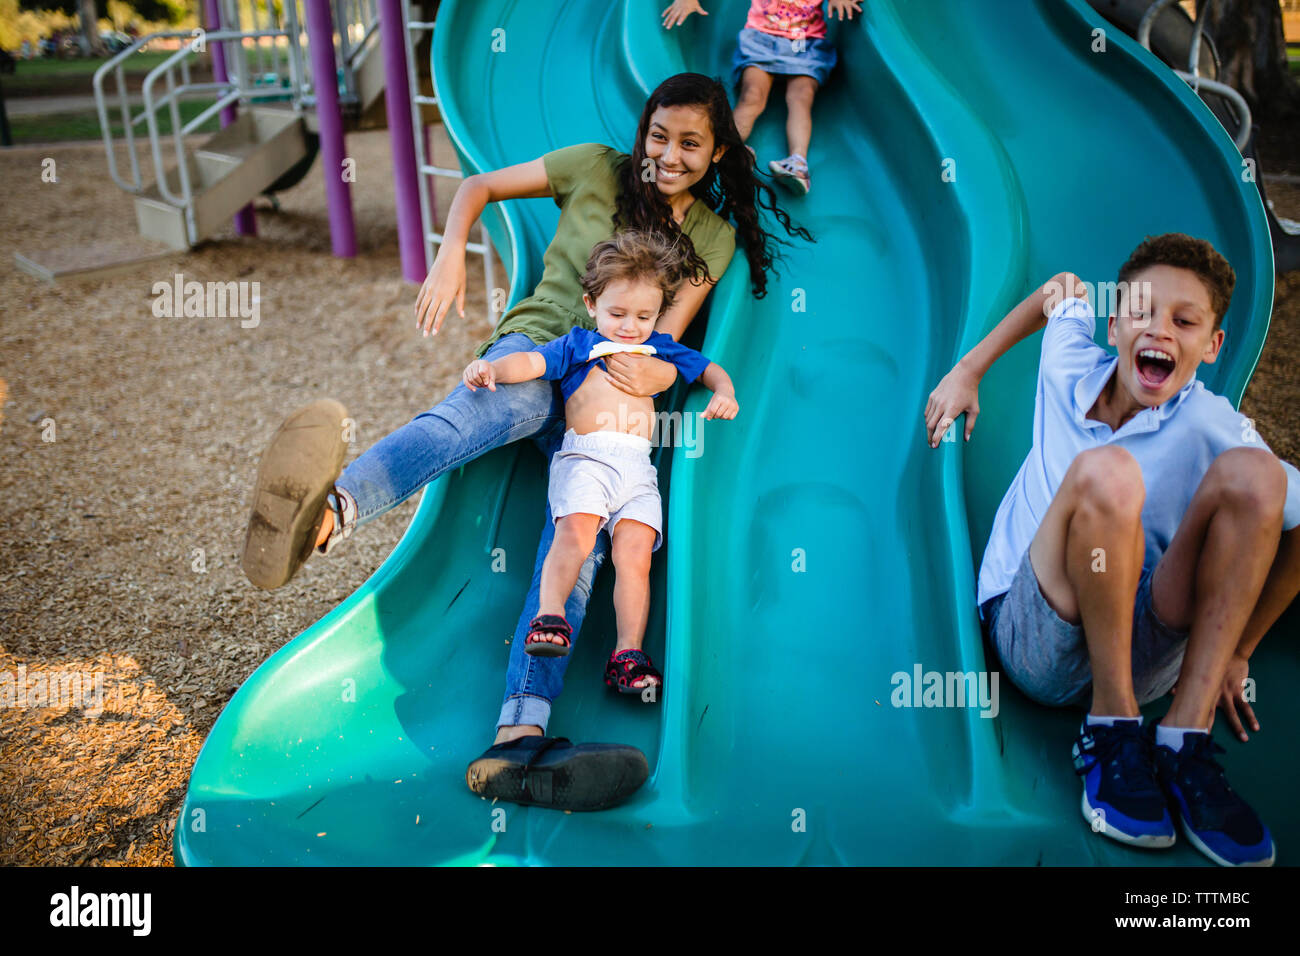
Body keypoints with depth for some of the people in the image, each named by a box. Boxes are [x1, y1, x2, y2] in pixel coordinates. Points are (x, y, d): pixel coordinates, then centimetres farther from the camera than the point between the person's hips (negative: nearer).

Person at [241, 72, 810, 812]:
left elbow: (667, 331, 2)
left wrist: (661, 371, -22)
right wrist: (451, 255, -7)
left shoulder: (716, 235, 14)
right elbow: (479, 188, 13)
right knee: (484, 409, -40)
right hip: (536, 346, -1)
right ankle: (325, 513, -71)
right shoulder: (598, 169, 9)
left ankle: (520, 735, -44)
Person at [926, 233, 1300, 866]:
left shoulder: (1208, 427, -7)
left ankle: (1185, 739, -19)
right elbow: (1065, 287, 21)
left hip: (1148, 657, 0)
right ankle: (1110, 726, -15)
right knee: (1105, 471, -29)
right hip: (1033, 641, 0)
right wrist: (967, 371, 19)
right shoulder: (1071, 369, 2)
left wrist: (1235, 654, -2)